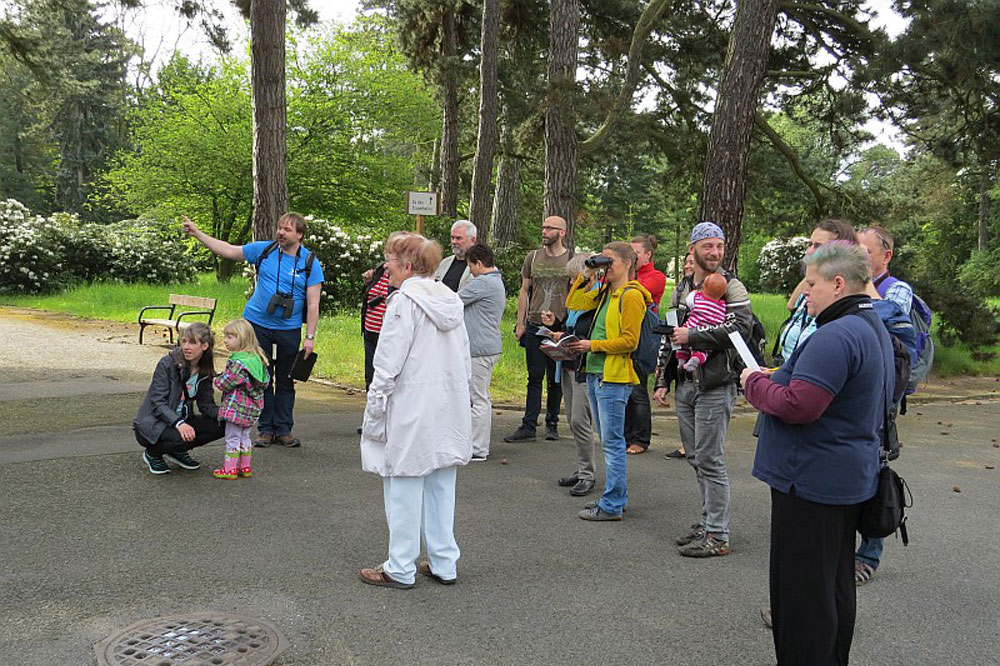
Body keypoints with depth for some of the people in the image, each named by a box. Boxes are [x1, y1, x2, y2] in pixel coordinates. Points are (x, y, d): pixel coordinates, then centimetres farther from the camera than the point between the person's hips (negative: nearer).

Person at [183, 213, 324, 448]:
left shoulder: (310, 263, -5)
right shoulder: (264, 250, 0)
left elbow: (313, 303, -7)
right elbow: (228, 250, 5)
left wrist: (310, 336, -12)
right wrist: (197, 233, -1)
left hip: (289, 330, -1)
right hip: (258, 325, 1)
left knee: (285, 381, 7)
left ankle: (283, 430, 18)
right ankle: (265, 429, 15)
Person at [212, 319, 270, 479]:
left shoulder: (239, 362, -23)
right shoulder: (256, 358, 5)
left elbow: (224, 384, -22)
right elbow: (265, 381, 14)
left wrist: (217, 381, 2)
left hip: (237, 405, -9)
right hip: (251, 407, 9)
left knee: (232, 438, 3)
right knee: (244, 437, 18)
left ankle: (229, 469, 10)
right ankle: (245, 467, 25)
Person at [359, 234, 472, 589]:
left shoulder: (405, 301, -13)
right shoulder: (451, 300, 9)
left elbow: (388, 366, -15)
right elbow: (465, 362, 13)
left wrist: (374, 413, -9)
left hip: (411, 414, -7)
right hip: (448, 412, 8)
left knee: (404, 490, 2)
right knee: (440, 486, 14)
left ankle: (400, 569, 11)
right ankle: (444, 563, 22)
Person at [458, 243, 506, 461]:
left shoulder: (482, 283, -17)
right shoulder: (497, 282, 16)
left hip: (479, 349, -10)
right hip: (490, 347, 10)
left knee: (479, 399, -5)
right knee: (483, 398, 15)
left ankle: (477, 450, 1)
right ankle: (482, 445, 23)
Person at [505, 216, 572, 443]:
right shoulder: (533, 257, 9)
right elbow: (524, 291, 12)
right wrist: (520, 323, 7)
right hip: (534, 327, 2)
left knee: (555, 379, 7)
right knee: (534, 377, 1)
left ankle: (552, 424, 18)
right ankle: (528, 426, 2)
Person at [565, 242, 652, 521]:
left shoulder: (631, 295, -10)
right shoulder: (606, 293, 17)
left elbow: (629, 341, -16)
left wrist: (592, 345, -13)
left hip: (614, 377, -9)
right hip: (595, 373, 9)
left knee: (612, 442, -4)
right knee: (608, 441, 15)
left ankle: (612, 506, 2)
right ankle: (617, 496, 25)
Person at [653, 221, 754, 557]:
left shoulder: (731, 287, -6)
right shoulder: (683, 288, 17)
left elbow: (741, 327, -22)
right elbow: (670, 337, 23)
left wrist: (692, 337, -20)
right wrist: (662, 380, 19)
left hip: (715, 386, -7)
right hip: (686, 384, 7)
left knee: (709, 459, -6)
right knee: (696, 457, 13)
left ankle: (717, 536, 2)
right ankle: (709, 520, 26)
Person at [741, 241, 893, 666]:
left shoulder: (835, 336, -22)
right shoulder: (874, 329, 12)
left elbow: (797, 407, -28)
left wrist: (755, 383, -11)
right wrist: (774, 380, 10)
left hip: (811, 482, -11)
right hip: (850, 482, 11)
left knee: (801, 588, 0)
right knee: (835, 584, 20)